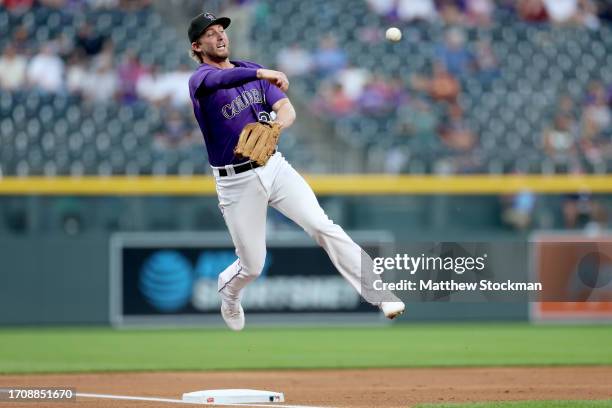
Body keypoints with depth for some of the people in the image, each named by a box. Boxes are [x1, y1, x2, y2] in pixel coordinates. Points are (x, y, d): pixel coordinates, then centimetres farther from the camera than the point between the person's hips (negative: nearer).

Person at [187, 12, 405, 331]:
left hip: (273, 166, 4)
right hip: (236, 182, -4)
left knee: (322, 227, -14)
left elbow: (286, 109, -3)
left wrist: (279, 123, -28)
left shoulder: (254, 71, 9)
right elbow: (218, 79, -35)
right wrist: (262, 74, -52)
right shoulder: (200, 79, -10)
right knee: (252, 266, 4)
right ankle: (228, 291, 40)